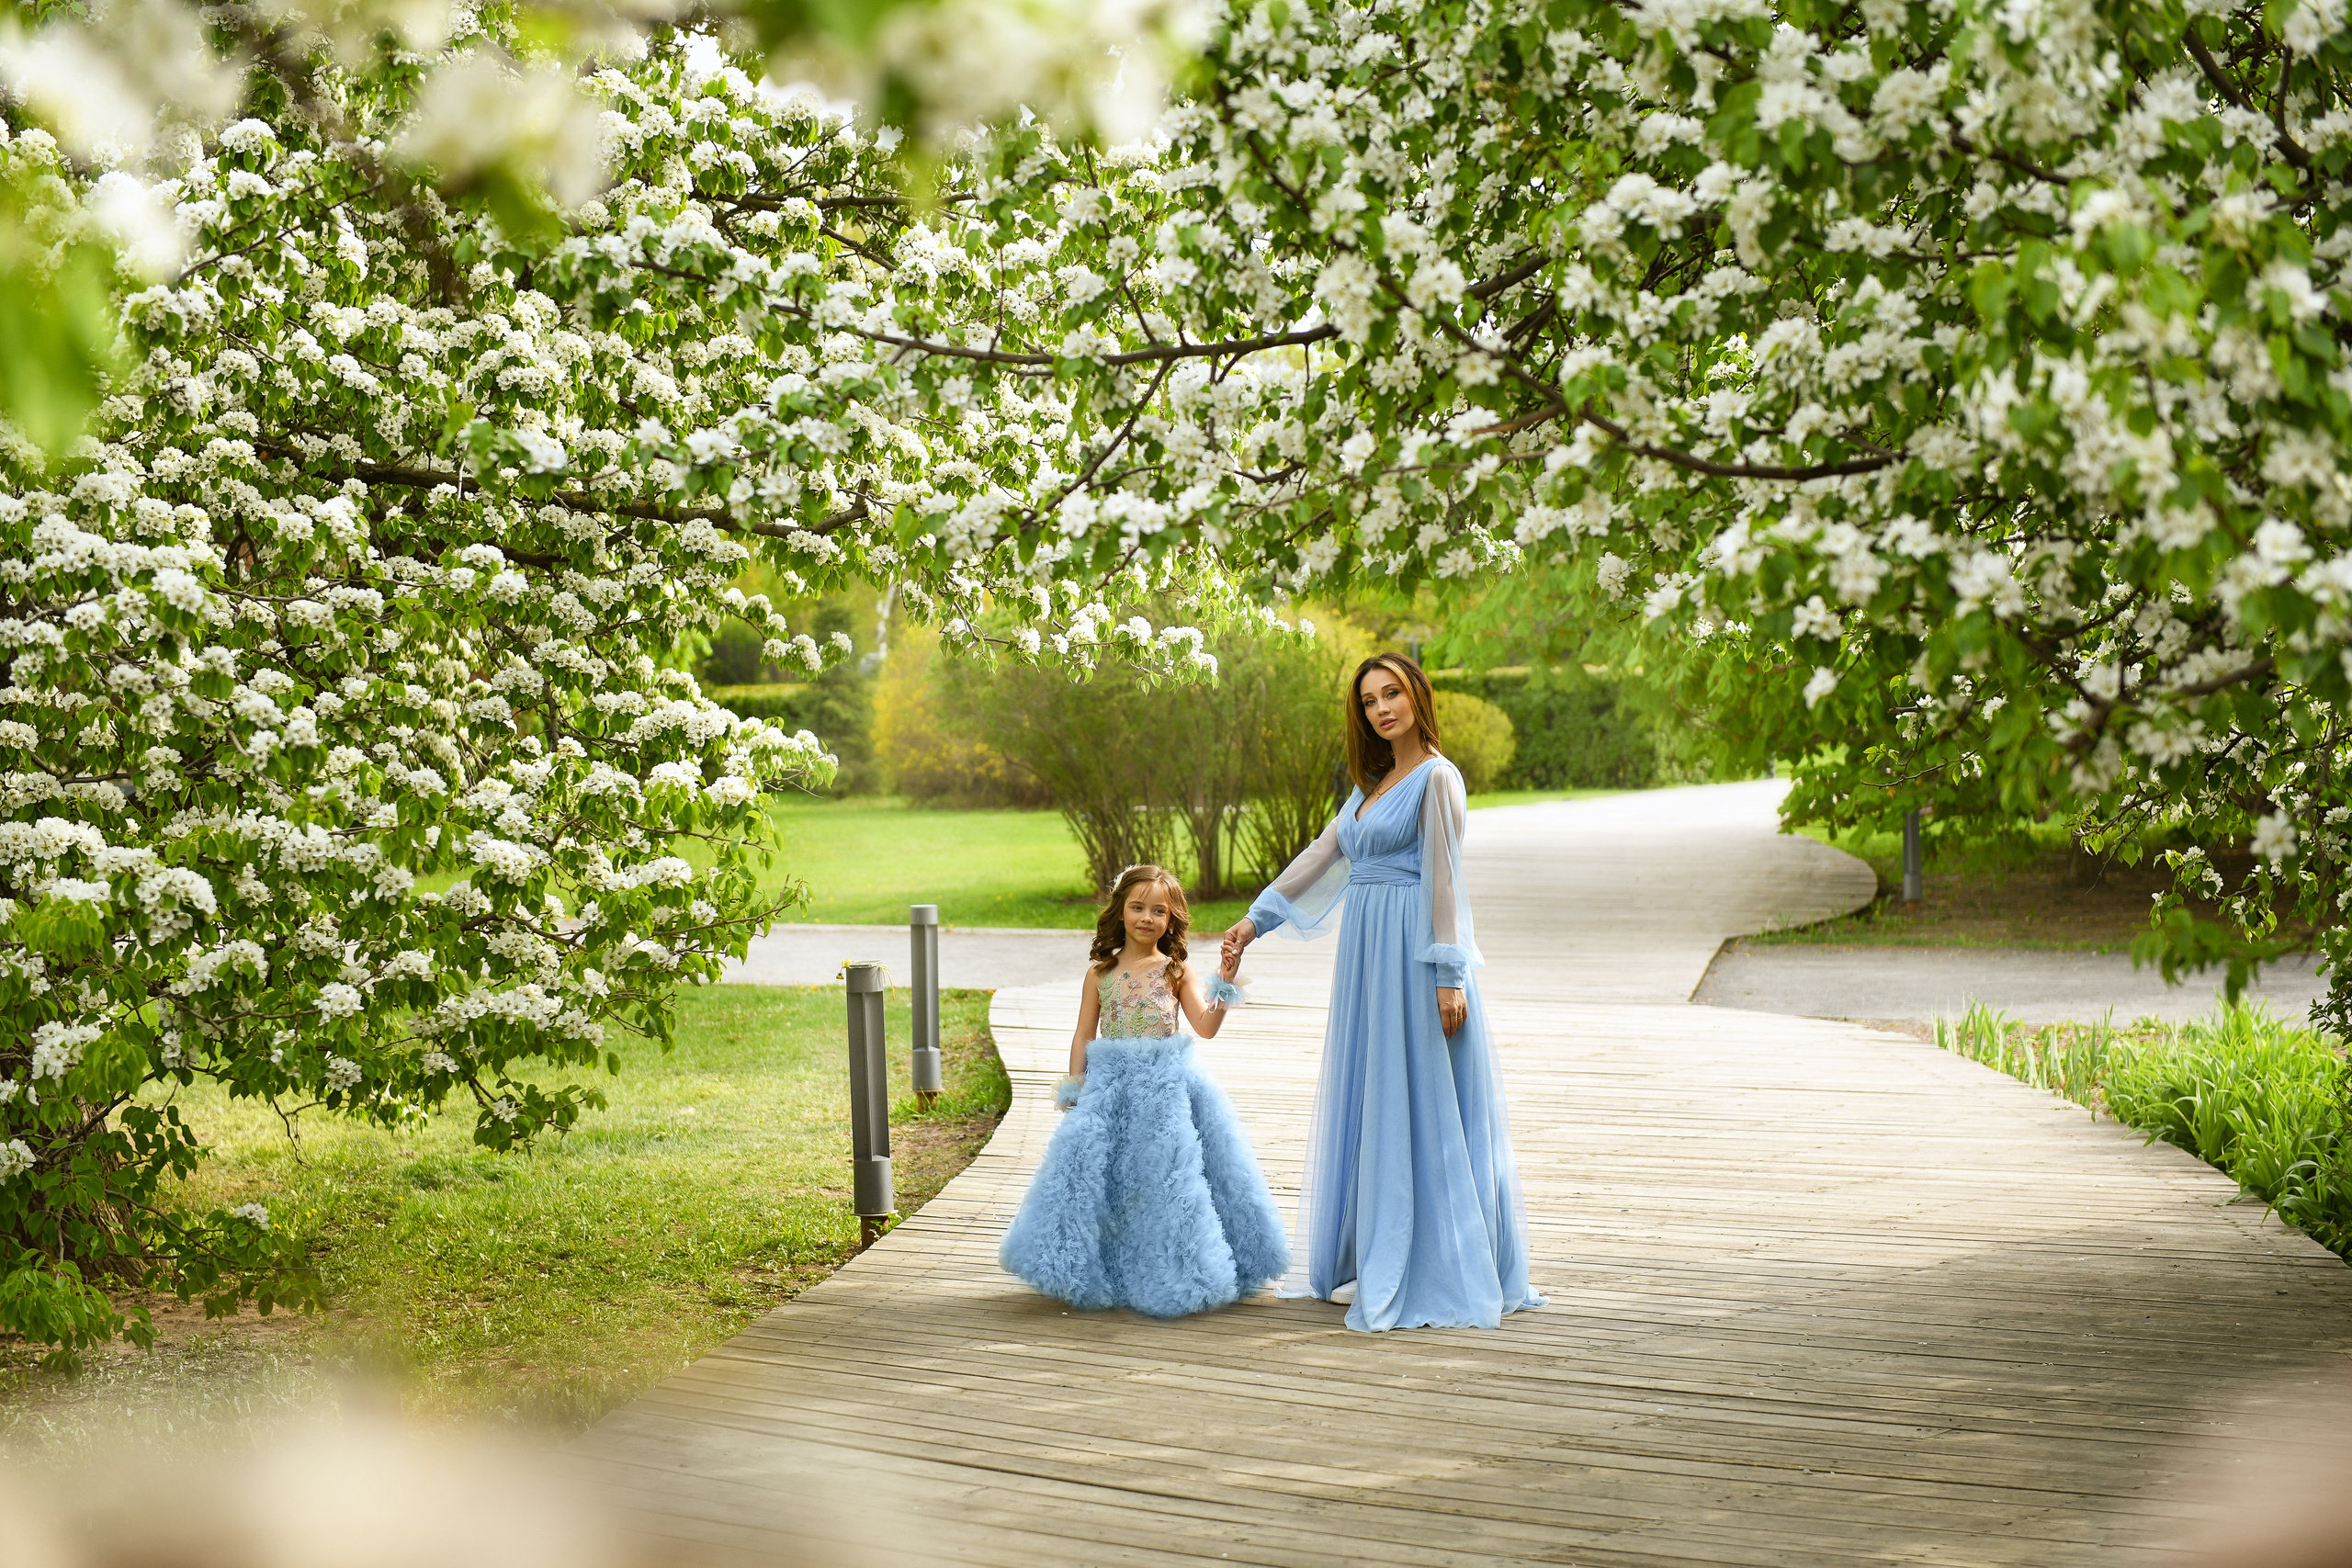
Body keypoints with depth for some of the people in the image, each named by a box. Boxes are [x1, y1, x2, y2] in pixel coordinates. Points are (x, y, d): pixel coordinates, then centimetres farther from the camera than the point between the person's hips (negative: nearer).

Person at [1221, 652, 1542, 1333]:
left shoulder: (1437, 778, -9)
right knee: (1370, 1104, 11)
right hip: (1368, 955, 9)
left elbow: (1443, 878, -14)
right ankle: (1375, 1260, 18)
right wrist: (1256, 918, 16)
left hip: (1412, 955, -9)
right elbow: (1321, 855, 19)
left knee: (1419, 1109, -7)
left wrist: (1448, 977, -18)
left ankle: (1437, 1275, -3)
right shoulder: (1373, 784, 16)